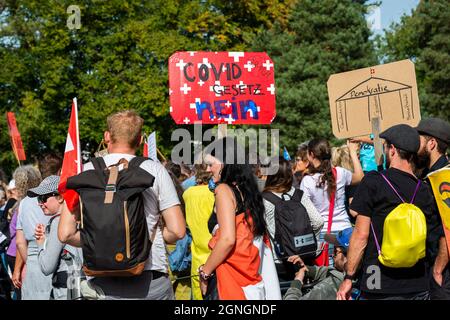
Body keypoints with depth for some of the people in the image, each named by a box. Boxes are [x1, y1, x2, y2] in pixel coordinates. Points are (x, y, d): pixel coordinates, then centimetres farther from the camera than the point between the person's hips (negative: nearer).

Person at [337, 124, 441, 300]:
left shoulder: (373, 182, -7)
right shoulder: (425, 191, 8)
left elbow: (361, 234, -8)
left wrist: (348, 278, -4)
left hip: (382, 288, -5)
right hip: (419, 288, 5)